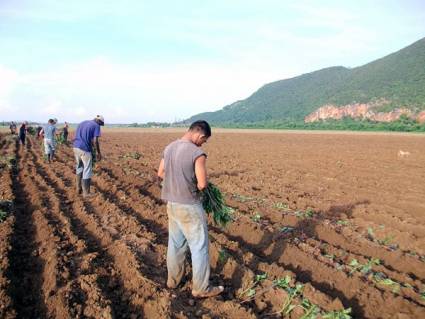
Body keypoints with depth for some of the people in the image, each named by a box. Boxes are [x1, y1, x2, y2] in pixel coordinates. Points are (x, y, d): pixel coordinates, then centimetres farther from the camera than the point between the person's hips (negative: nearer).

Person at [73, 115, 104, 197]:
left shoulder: (82, 123, 20)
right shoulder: (96, 126, -1)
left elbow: (76, 136, 19)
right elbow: (96, 141, -10)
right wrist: (98, 153, -2)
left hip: (76, 147, 7)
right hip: (85, 149, -7)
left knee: (79, 167, 22)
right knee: (87, 171, 2)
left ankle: (79, 188, 27)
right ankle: (86, 192, 7)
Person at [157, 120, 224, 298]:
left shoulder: (169, 148, 3)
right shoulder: (197, 153, -19)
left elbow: (160, 174, 13)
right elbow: (202, 184, -18)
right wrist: (193, 185, 3)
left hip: (171, 203, 7)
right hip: (189, 206, -7)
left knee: (175, 243, 21)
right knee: (199, 247, 7)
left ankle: (173, 280, 36)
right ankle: (201, 289, 18)